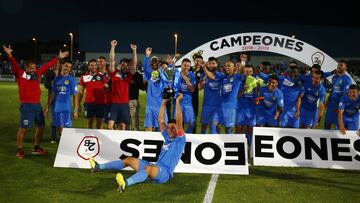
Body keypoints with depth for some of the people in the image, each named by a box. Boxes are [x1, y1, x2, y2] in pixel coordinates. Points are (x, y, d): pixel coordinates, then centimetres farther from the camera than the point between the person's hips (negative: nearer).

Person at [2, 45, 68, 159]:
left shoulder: (37, 74, 10)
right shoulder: (20, 74, -4)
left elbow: (48, 65, 17)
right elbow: (14, 65, -19)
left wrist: (58, 58, 22)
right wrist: (9, 55, -36)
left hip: (37, 104, 7)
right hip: (26, 105, -6)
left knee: (41, 126, 12)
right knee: (23, 128, -4)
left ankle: (36, 148, 26)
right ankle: (19, 150, 8)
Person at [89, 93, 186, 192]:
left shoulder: (180, 140, -1)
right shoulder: (168, 138, 20)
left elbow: (179, 121, -14)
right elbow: (161, 121, 20)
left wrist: (177, 102, -12)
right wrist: (164, 103, 17)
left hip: (165, 173, -9)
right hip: (155, 168, 9)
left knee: (149, 167, -41)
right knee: (129, 160, 6)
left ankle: (125, 184, -68)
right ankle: (98, 167, 8)